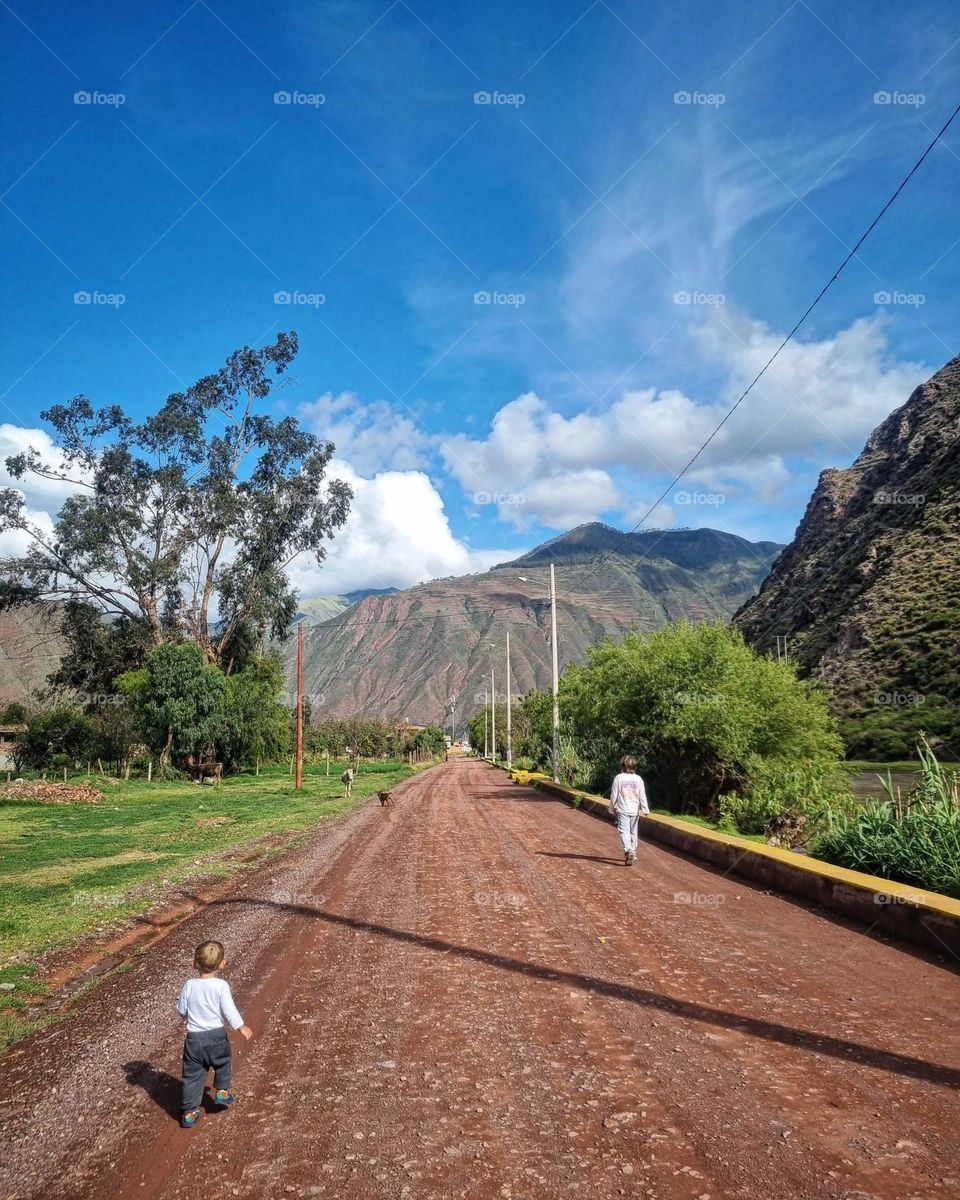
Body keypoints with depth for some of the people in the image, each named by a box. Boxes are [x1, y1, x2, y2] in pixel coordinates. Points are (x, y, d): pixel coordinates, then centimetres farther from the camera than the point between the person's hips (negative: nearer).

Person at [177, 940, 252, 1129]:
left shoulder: (189, 986, -7)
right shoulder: (221, 986, -15)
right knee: (224, 1063, 27)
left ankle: (189, 1112, 17)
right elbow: (229, 1010, -16)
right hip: (216, 1036, -2)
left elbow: (181, 1009, 2)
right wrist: (242, 1027, -3)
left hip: (194, 1037, 2)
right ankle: (222, 1092, 33)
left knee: (193, 1075, 13)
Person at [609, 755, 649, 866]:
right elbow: (642, 796, 1)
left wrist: (612, 808, 9)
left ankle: (628, 850, -29)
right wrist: (645, 809, 6)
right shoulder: (638, 779, 0)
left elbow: (614, 795, -2)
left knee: (624, 831, -8)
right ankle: (632, 852, 24)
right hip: (635, 810, 3)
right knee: (633, 832, 16)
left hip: (622, 810, -3)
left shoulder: (618, 778, -6)